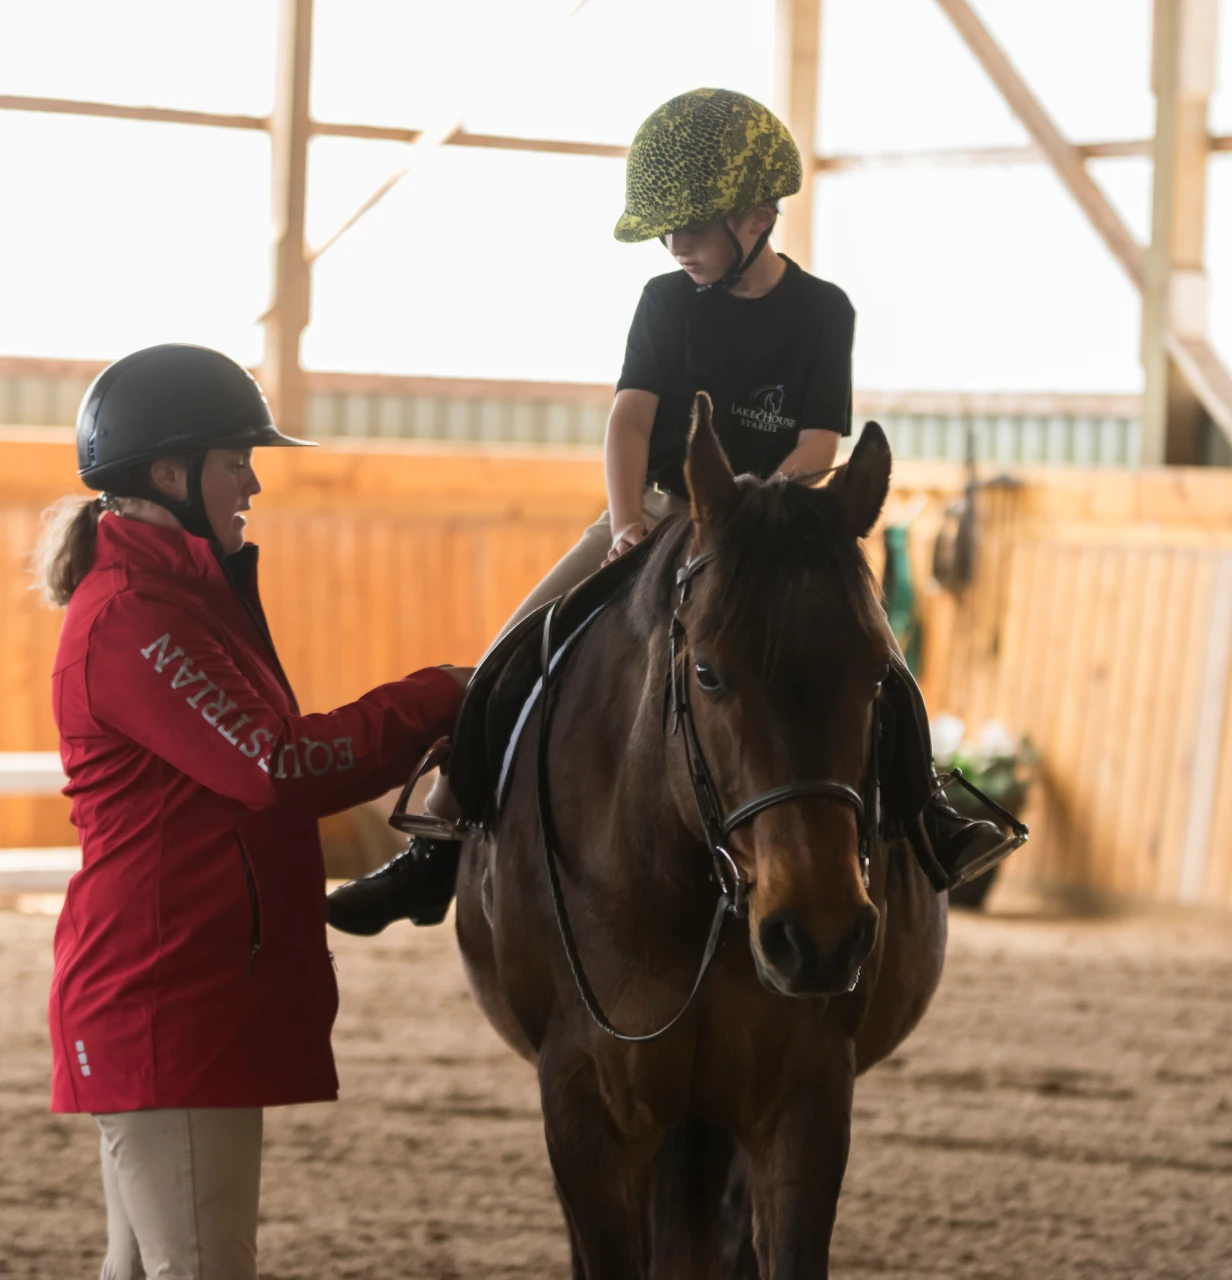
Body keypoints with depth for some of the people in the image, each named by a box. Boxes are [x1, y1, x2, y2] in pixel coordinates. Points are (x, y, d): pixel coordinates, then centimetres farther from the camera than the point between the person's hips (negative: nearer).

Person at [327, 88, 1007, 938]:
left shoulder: (822, 312, -5)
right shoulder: (667, 303, 3)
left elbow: (816, 451, -10)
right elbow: (630, 417, -7)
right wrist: (628, 522, -25)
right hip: (659, 515, 3)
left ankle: (928, 819, -19)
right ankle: (440, 846, -4)